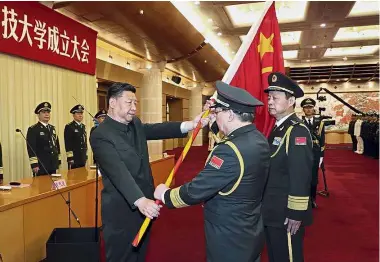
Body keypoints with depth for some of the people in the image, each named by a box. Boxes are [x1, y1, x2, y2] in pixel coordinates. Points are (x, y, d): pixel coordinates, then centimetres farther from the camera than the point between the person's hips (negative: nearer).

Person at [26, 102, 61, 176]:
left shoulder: (52, 128, 15)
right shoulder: (33, 129, -6)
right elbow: (31, 148, -13)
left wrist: (58, 161, 15)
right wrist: (34, 164, -18)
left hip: (53, 165, 6)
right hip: (40, 166, -6)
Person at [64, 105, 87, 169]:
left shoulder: (83, 126, 14)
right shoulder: (69, 127, -8)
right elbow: (68, 144, -13)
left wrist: (86, 156, 15)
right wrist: (70, 157, -17)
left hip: (83, 158, 7)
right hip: (74, 158, -7)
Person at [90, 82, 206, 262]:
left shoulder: (135, 124, 6)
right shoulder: (100, 135, -19)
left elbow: (156, 129, -10)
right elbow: (118, 172, -31)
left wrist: (189, 125, -26)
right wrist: (140, 200, -42)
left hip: (143, 206, 7)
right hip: (121, 211, -7)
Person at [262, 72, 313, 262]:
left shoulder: (297, 131, -19)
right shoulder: (277, 128, 10)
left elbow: (301, 177, -24)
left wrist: (296, 213, -23)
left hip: (287, 214, -9)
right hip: (272, 211, 9)